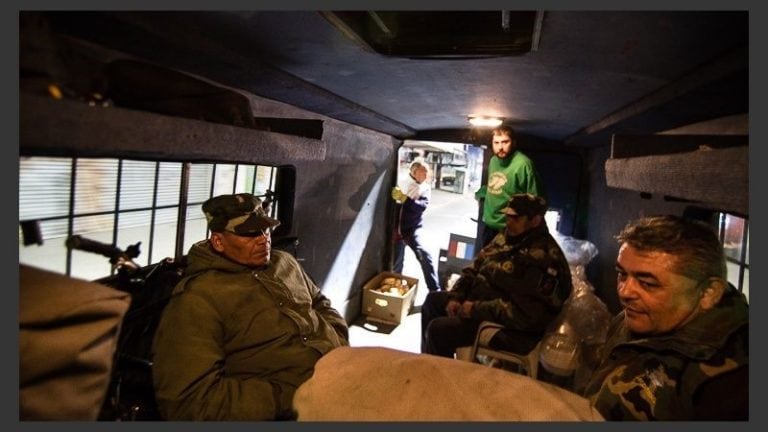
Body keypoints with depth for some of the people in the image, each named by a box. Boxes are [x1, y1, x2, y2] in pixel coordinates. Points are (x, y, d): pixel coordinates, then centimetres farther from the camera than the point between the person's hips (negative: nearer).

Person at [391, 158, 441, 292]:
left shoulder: (425, 188, 3)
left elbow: (422, 206, -15)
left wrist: (405, 199, -26)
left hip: (413, 229, 0)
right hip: (398, 228, 0)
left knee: (424, 255, -15)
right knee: (396, 262, 7)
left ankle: (435, 290, -8)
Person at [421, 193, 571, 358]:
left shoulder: (545, 260, -26)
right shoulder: (506, 238, 4)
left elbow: (524, 314, -30)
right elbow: (474, 269, 9)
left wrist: (477, 309, -25)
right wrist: (455, 296, -4)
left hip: (512, 328, -10)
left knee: (438, 329, -18)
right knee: (433, 300, 15)